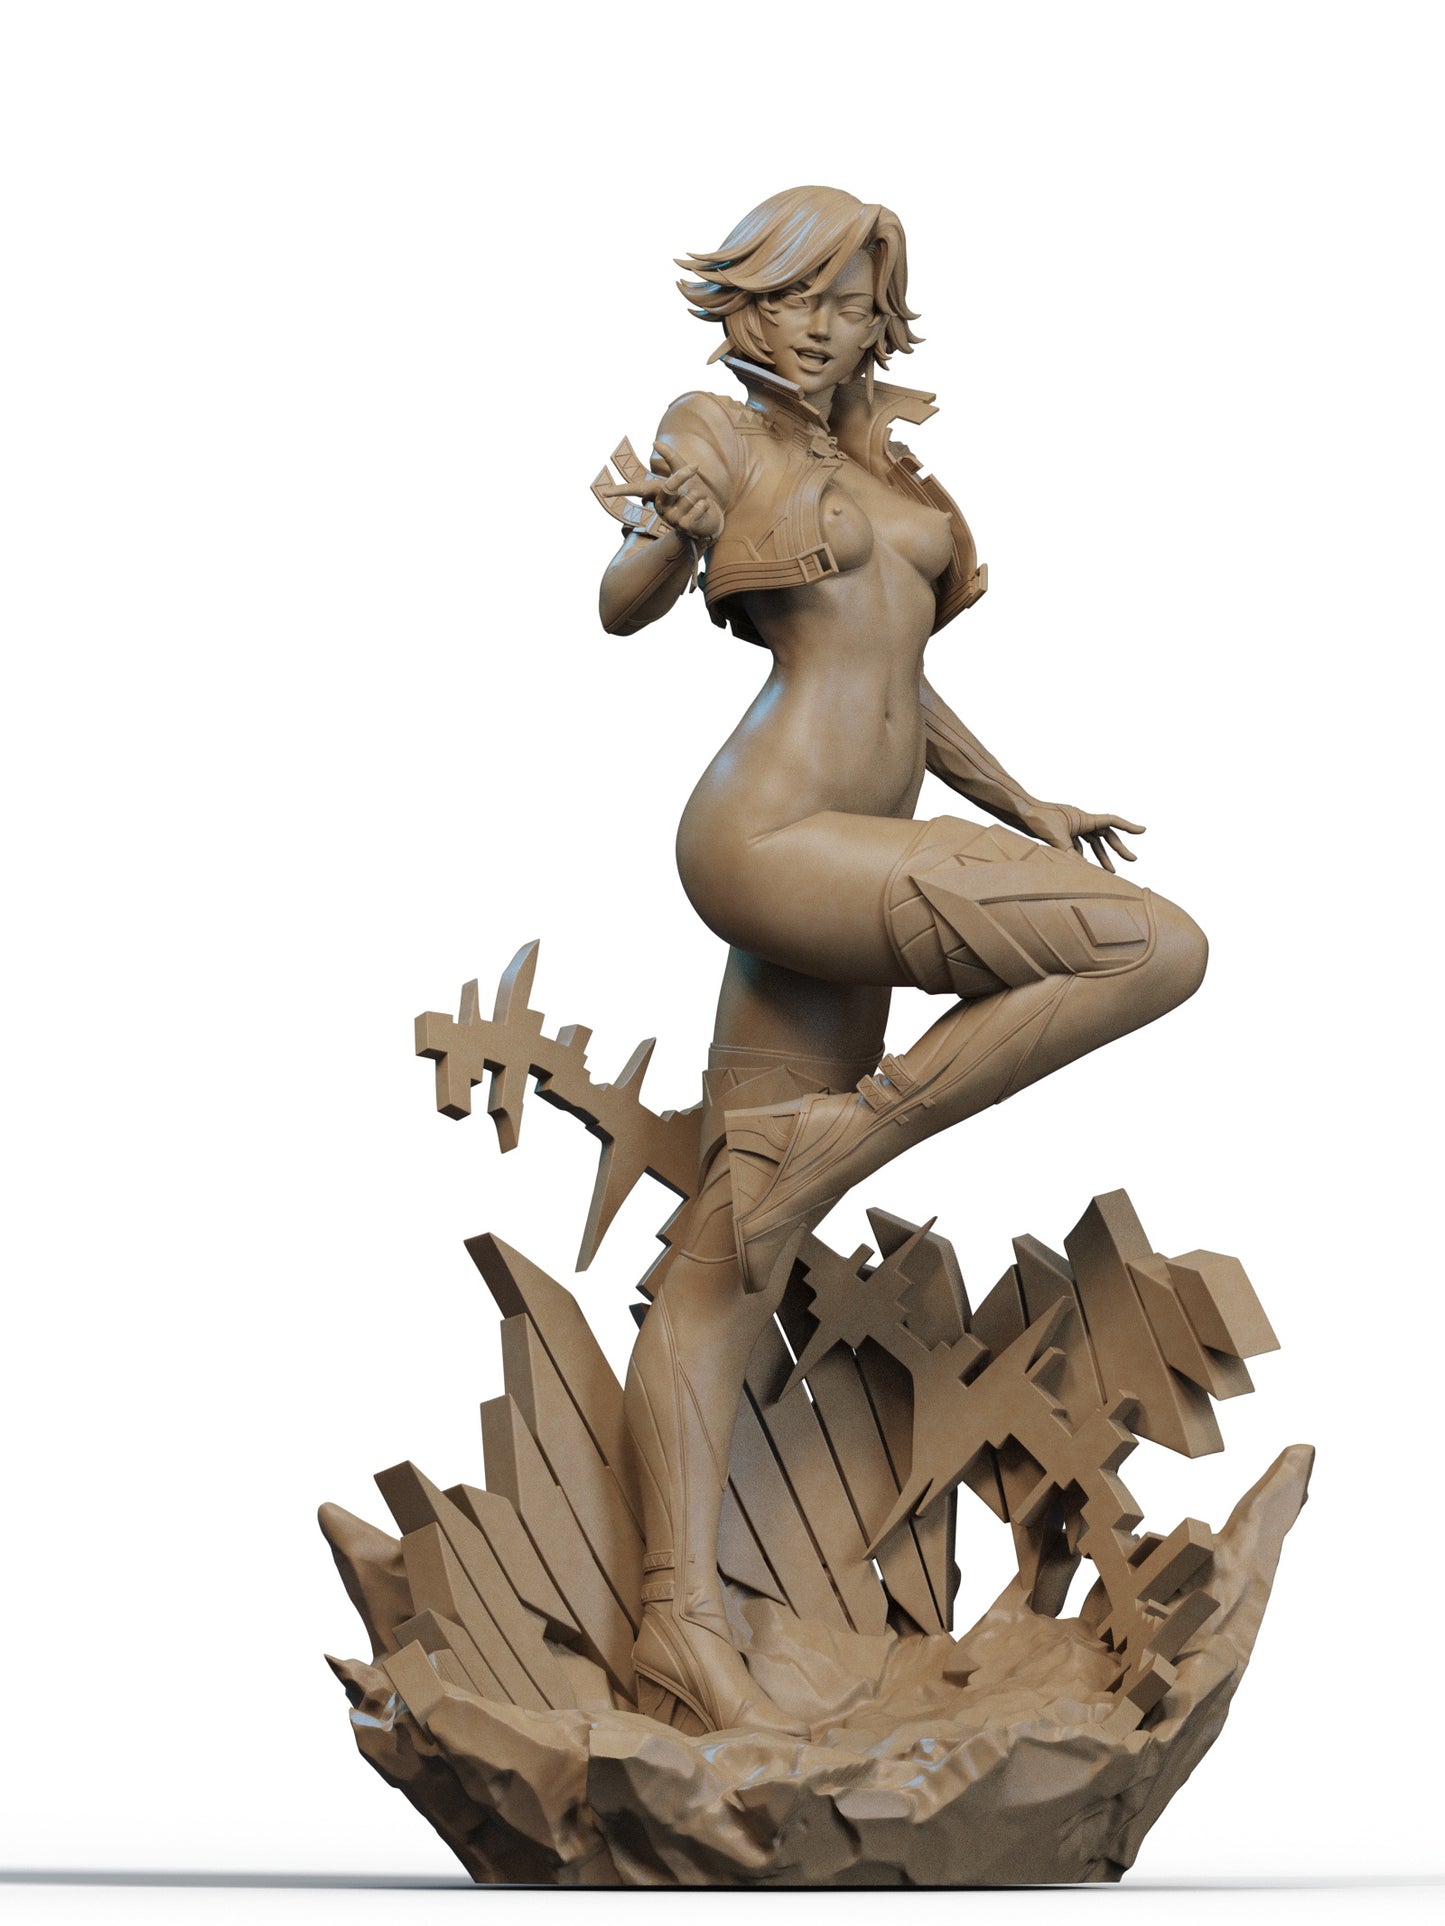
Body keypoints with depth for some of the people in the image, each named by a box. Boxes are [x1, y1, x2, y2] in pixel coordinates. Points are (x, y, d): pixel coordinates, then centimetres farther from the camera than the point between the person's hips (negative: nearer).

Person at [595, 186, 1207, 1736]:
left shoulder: (879, 467, 25)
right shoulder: (716, 433, 4)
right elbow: (623, 607, -9)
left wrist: (1019, 806, 34)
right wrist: (666, 532, -30)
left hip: (848, 869, 7)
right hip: (768, 836, -7)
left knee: (728, 1259, 0)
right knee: (1158, 949, -16)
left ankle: (679, 1626, -2)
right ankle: (838, 1139, -11)